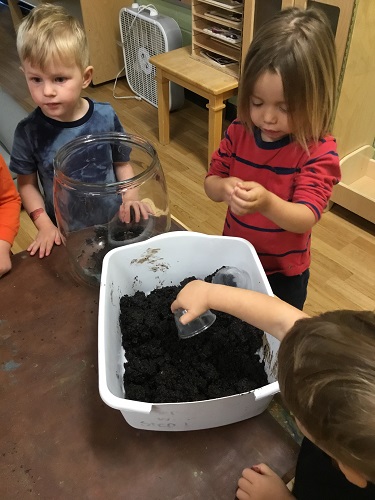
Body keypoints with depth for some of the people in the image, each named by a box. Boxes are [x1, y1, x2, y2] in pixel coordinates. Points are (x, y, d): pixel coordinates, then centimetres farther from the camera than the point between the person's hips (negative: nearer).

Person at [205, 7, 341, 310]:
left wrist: (267, 202, -52)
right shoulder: (239, 131, -11)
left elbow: (306, 218, -31)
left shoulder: (320, 152, -24)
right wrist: (224, 188, -30)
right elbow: (210, 182, -5)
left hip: (283, 272, -3)